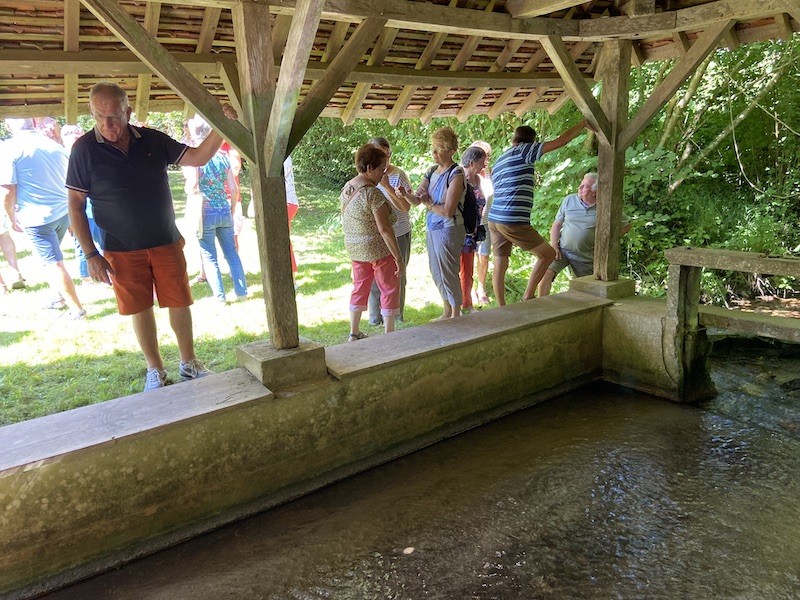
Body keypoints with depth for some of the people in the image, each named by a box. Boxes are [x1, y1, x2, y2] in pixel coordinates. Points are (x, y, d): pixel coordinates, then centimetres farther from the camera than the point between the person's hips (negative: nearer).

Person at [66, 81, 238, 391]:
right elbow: (76, 206, -6)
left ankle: (188, 362, 27)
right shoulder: (84, 149, -9)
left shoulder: (153, 140, -2)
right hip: (123, 251, -2)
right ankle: (155, 369, 27)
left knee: (179, 303, 8)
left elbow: (198, 157, -3)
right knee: (140, 309, 9)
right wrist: (91, 255, -11)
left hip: (167, 243, 2)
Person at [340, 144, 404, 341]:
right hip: (378, 249, -8)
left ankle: (354, 333, 28)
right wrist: (398, 257, -17)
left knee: (360, 287, 19)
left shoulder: (346, 188, 4)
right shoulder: (373, 193, -21)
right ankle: (389, 335, 13)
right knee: (390, 289, 7)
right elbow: (384, 229, -22)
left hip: (354, 249, 8)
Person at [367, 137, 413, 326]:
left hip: (398, 234, -3)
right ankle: (375, 317, 20)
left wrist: (387, 186, -24)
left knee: (396, 276, 4)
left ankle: (396, 317, 17)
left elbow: (406, 207, -17)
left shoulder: (398, 176, -8)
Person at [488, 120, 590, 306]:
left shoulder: (498, 162, 21)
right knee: (548, 253, 6)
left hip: (494, 219, 8)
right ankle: (528, 296, 7)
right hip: (513, 222, -8)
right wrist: (585, 123, 7)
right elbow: (561, 140, -4)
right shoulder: (523, 151, -3)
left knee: (500, 266, 10)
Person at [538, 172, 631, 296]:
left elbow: (626, 226, 4)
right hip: (562, 250, 1)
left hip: (585, 257, 0)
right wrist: (553, 246, -7)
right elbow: (557, 225, 5)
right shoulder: (569, 200, 0)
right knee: (545, 274, -21)